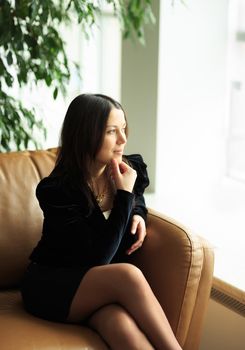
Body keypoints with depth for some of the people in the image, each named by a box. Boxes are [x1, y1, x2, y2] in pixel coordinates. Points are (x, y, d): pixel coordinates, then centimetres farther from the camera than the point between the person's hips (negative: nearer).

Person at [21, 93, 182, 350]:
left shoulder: (132, 169, -3)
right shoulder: (56, 191, -19)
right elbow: (97, 259, -22)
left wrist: (138, 215, 0)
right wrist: (124, 195, -22)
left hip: (104, 285, 4)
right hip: (50, 285, -4)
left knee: (122, 323, -35)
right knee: (128, 275, -35)